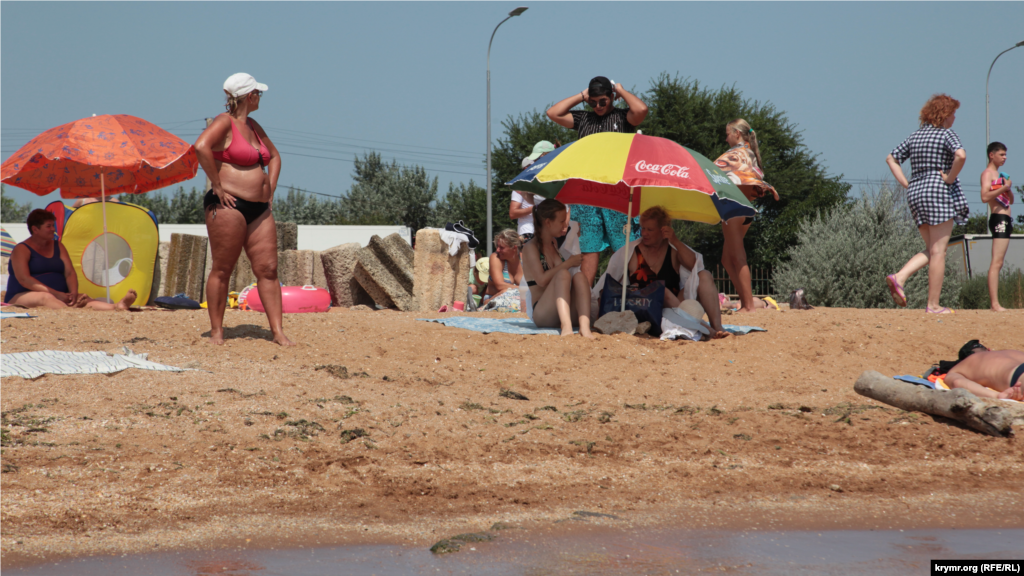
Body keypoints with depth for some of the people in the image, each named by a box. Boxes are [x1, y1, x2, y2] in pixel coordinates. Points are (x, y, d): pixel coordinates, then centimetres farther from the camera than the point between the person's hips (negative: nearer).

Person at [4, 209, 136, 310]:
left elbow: (70, 273, 7)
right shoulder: (21, 250, -3)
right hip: (22, 297, -6)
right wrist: (57, 294, -23)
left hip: (57, 296, 6)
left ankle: (117, 307, -52)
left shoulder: (58, 247, 17)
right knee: (46, 298, -39)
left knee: (83, 300, -23)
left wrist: (73, 293, -16)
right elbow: (23, 279, -16)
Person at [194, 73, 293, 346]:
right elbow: (201, 147, -25)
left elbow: (274, 156, 33)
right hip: (230, 206, -8)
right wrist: (217, 186, -21)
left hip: (260, 210, 8)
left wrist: (270, 190, 19)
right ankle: (216, 331, 2)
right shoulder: (225, 123, -7)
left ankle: (278, 331, 1)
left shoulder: (253, 126, 19)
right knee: (222, 270, -3)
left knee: (268, 269, 1)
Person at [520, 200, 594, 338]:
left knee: (579, 276, -21)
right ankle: (566, 326, -55)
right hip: (540, 314, -6)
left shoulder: (554, 243, 20)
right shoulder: (531, 247, -3)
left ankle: (584, 326, -47)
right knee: (563, 274, -30)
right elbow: (542, 280, -16)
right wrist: (568, 263, -12)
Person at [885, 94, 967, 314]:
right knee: (938, 250, -3)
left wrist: (906, 184, 12)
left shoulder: (915, 137, 15)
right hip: (939, 193, -7)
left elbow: (891, 158, 18)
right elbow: (961, 155, -25)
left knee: (931, 250, 13)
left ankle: (899, 277, -9)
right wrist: (950, 179, -12)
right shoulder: (947, 134, -5)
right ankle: (933, 305, -4)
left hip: (915, 194, 7)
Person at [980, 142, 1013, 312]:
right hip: (998, 218, -10)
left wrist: (1009, 189, 4)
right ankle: (995, 304, -22)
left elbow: (1011, 201, 23)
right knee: (996, 263, -15)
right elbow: (985, 196, -21)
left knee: (998, 263, 9)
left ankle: (994, 303, 10)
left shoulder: (999, 175, 23)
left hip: (1005, 220, 10)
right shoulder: (988, 173, -5)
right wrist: (1003, 188, -18)